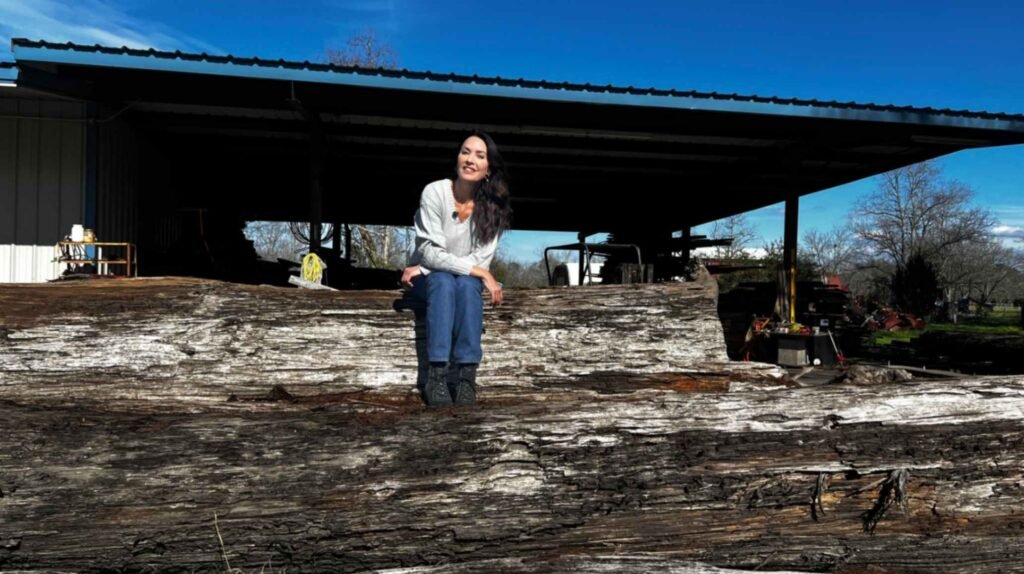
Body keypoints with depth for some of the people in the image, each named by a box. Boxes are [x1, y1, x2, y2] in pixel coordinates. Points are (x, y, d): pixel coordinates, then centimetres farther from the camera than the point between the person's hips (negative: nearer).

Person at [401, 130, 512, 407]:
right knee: (444, 282, -35)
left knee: (467, 284, -33)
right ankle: (436, 375, -41)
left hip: (467, 282, 2)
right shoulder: (435, 192, -17)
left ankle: (466, 375, -38)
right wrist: (479, 272, -27)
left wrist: (421, 268, -19)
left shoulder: (493, 205, -11)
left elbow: (481, 259, -14)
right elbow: (430, 252, -20)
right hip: (428, 280, -1)